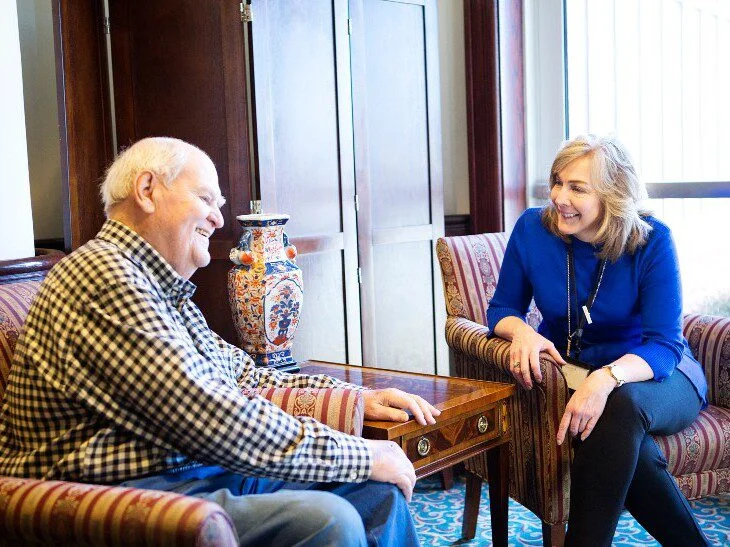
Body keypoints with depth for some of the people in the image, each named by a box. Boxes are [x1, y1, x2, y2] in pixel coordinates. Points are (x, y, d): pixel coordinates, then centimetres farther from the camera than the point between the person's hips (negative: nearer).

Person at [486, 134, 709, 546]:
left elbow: (664, 345, -17)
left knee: (619, 406, -38)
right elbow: (502, 308, 4)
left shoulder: (651, 241, -14)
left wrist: (607, 378, -39)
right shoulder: (533, 228, -7)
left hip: (655, 373, -1)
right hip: (570, 370, 1)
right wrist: (521, 331, -23)